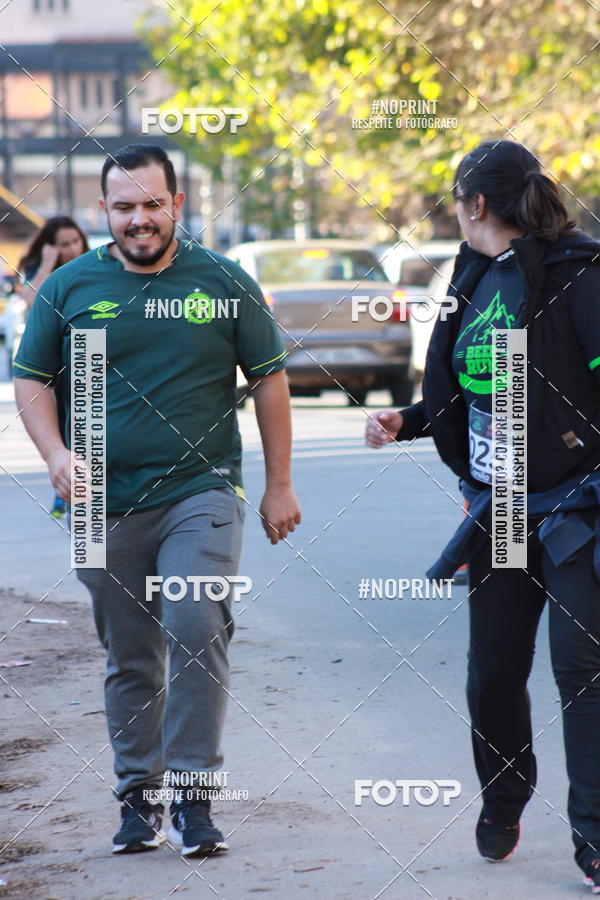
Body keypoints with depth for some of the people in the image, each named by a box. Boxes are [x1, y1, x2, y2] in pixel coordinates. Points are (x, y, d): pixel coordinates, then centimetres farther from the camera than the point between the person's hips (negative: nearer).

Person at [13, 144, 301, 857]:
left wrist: (279, 486, 7)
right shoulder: (68, 288, 5)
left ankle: (192, 794, -10)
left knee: (197, 629, -17)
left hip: (201, 493, -2)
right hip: (107, 504, 2)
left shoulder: (224, 283, 4)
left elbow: (269, 381, 8)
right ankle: (138, 795, 21)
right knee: (129, 657, 8)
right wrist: (55, 453, -8)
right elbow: (31, 380, 10)